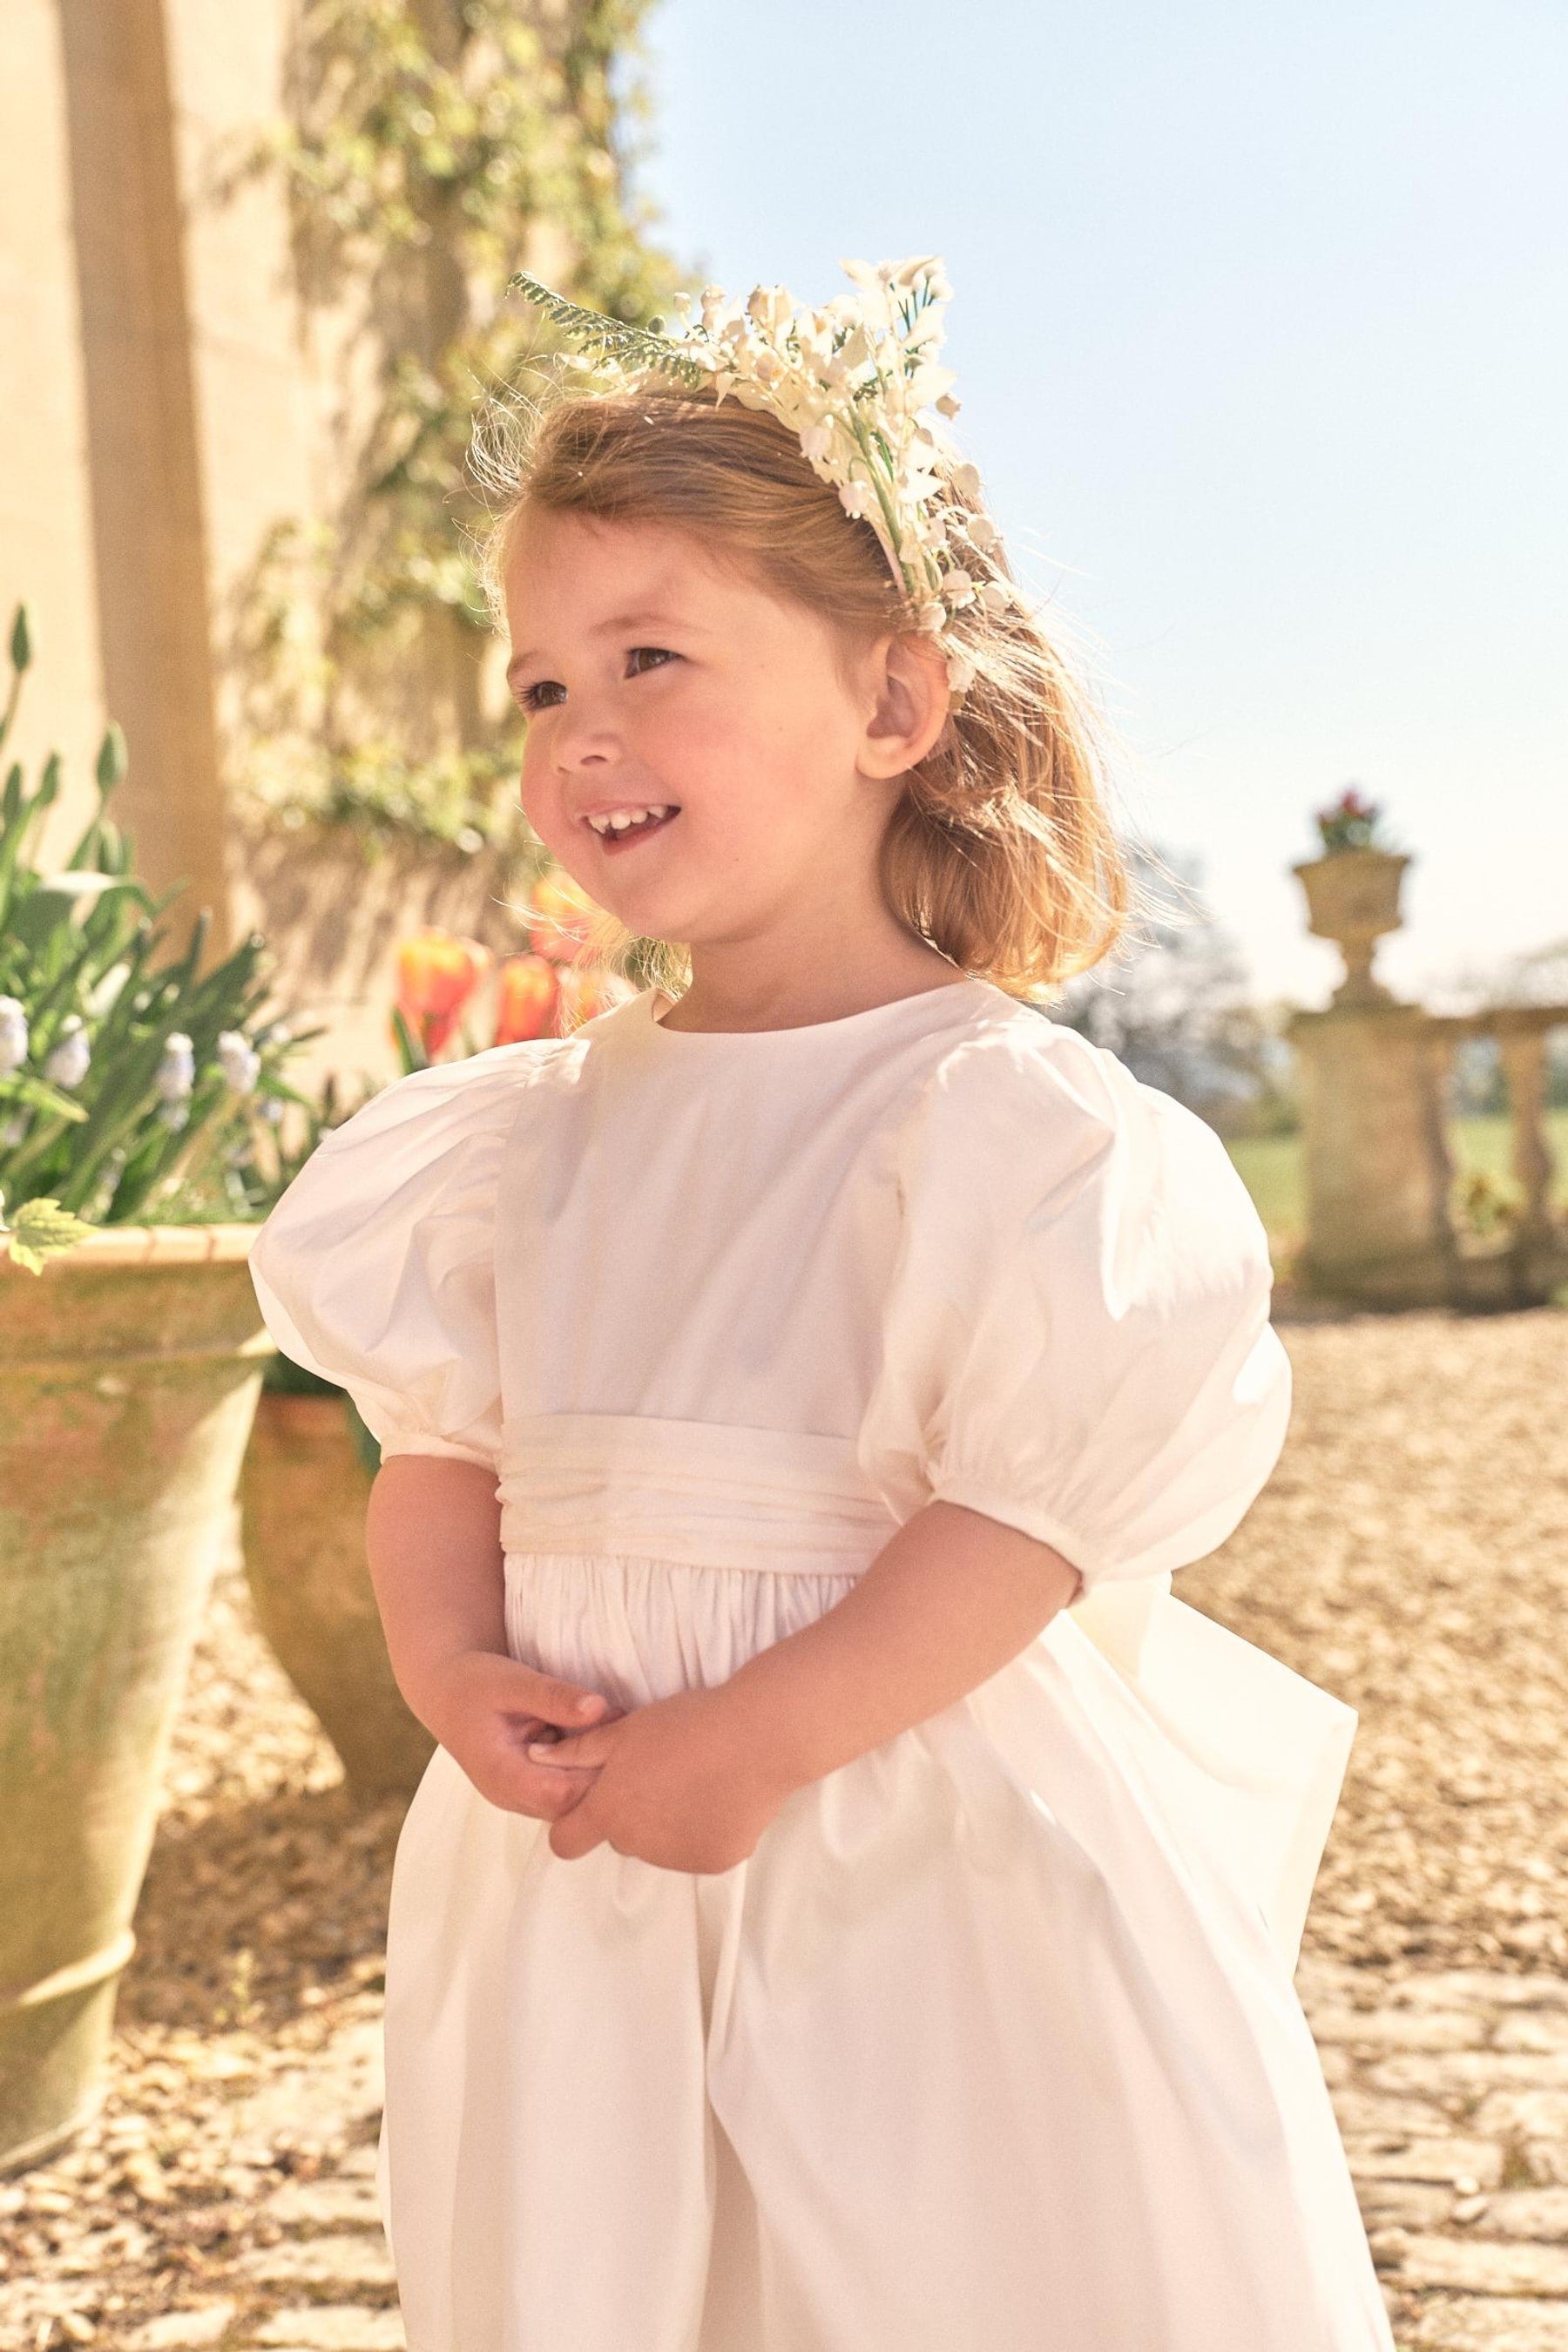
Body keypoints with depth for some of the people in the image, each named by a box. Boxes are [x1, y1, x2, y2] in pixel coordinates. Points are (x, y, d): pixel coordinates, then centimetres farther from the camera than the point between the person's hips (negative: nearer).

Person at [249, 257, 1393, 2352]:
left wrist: (750, 1741, -21)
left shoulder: (1007, 1113, -12)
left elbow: (1043, 1501, -18)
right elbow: (443, 1442, 11)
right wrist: (451, 1662, -8)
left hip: (919, 1860, -5)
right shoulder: (542, 1127, 8)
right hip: (581, 1851, 6)